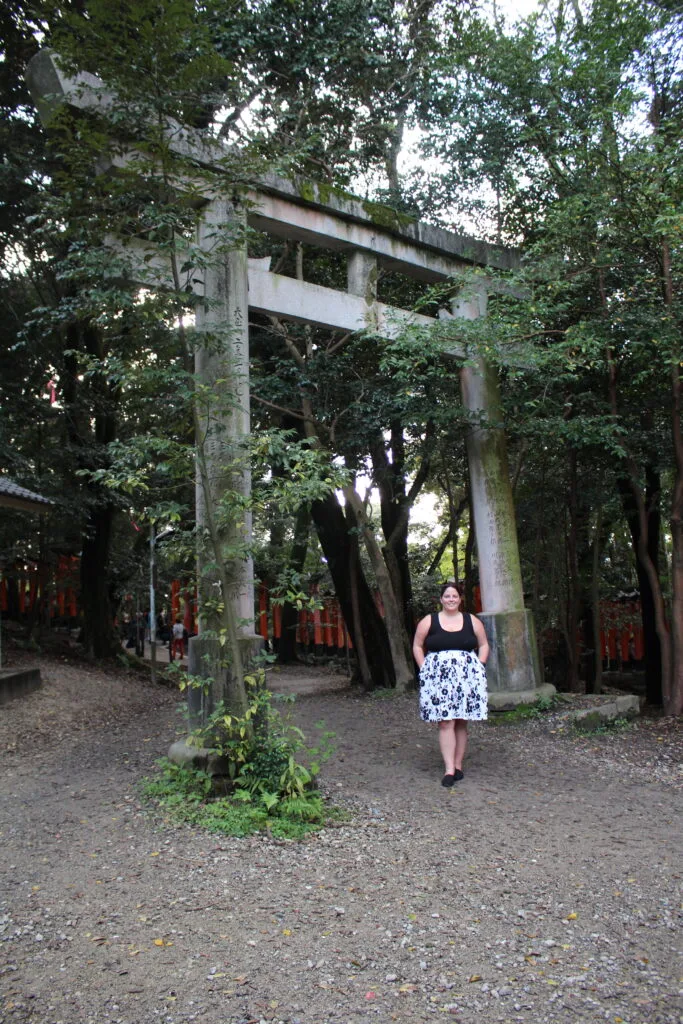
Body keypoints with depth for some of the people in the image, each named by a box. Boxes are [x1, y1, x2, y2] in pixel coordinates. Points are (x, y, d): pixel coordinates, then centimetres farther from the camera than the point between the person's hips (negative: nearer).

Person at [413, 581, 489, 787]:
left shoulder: (472, 621, 8)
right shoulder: (428, 621, 3)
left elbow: (483, 645, 14)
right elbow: (417, 646, 9)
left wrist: (478, 667, 3)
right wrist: (424, 669, 0)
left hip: (466, 678, 2)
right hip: (438, 678, -1)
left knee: (461, 722, 6)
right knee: (445, 722, -7)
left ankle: (458, 765, 17)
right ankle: (449, 769, -6)